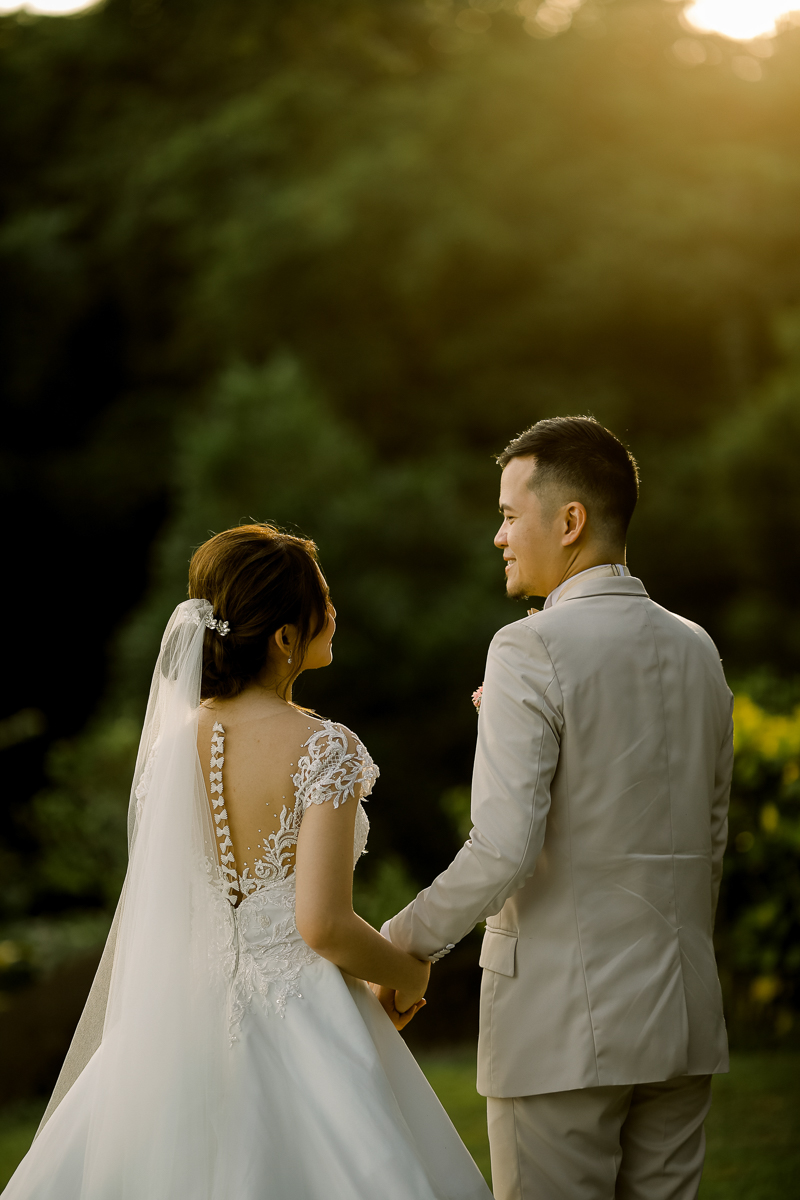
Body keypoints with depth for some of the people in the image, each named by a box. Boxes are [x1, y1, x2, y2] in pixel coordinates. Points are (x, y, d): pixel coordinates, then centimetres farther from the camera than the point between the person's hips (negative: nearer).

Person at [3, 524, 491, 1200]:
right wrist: (408, 974, -4)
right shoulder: (323, 750, -16)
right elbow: (322, 922, -21)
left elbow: (153, 910, 9)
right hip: (300, 1015, -6)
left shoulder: (170, 739, 1)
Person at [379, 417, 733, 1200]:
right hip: (682, 1016, 7)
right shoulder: (696, 651, 9)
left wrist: (403, 942, -7)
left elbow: (503, 850, -18)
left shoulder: (532, 650, -13)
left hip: (563, 1020, -7)